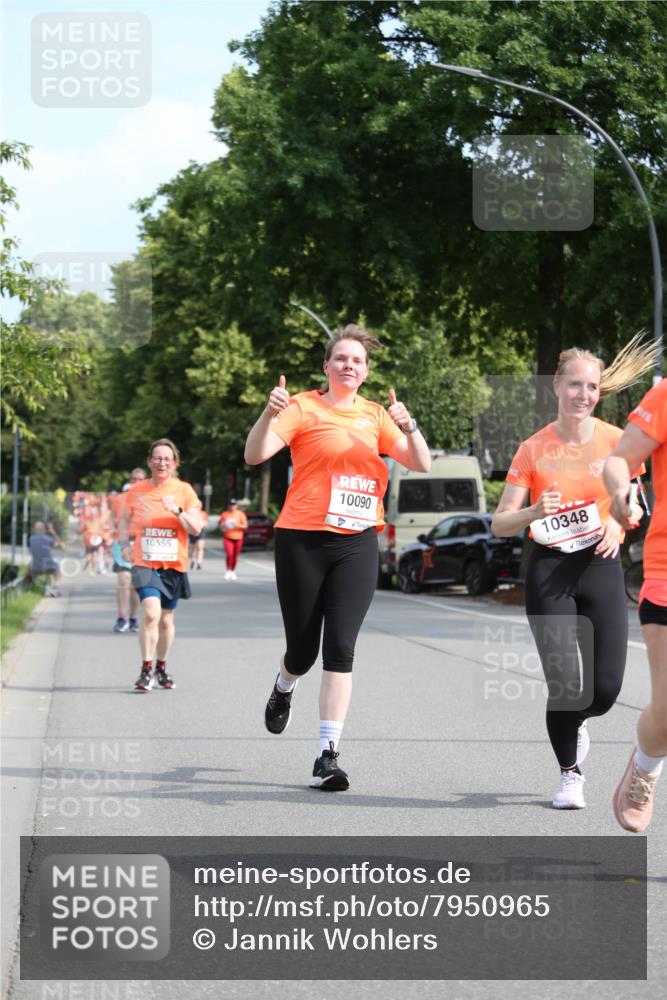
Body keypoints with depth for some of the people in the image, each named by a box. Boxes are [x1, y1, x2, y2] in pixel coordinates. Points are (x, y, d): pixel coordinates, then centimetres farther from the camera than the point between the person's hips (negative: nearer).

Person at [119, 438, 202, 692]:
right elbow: (125, 519, 20)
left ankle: (161, 667, 32)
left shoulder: (184, 490, 0)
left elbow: (196, 529, -3)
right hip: (144, 563, -1)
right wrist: (125, 542, 4)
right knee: (151, 612, -22)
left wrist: (178, 511, -20)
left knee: (166, 619, 12)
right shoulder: (136, 491, 3)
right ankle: (146, 669, -13)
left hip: (173, 565, 1)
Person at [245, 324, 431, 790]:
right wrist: (271, 414, -30)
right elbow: (255, 454, -13)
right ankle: (283, 690, 43)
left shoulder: (374, 415, 10)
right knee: (303, 649, 6)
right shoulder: (304, 407, -2)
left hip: (358, 544, 2)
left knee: (340, 647, -8)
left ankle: (328, 756, -8)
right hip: (303, 540, -2)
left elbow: (421, 464, 9)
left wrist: (408, 426, -9)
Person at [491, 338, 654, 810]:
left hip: (601, 567, 1)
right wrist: (535, 512, -22)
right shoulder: (534, 449, -3)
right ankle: (570, 774, 17)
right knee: (564, 684, -8)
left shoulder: (615, 441, 0)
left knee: (606, 687, -5)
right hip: (550, 571, -1)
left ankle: (577, 721, 33)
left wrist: (618, 523, -10)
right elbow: (500, 524, -3)